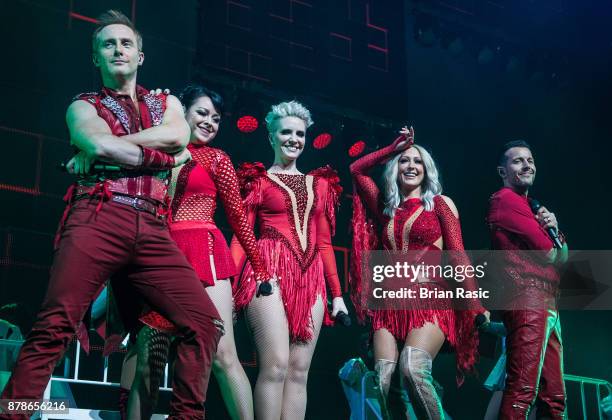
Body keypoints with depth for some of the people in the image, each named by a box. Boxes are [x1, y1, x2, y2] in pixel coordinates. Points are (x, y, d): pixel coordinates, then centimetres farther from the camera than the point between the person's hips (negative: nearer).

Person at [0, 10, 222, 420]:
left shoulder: (167, 103, 25)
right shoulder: (84, 106, 17)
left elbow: (179, 135, 1)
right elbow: (99, 144, -7)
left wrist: (105, 147, -3)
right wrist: (166, 157, 1)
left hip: (152, 231, 3)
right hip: (97, 219, -3)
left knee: (205, 321, -8)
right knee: (55, 325, -16)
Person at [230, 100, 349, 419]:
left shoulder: (320, 184, 19)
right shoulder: (258, 180, 8)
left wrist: (337, 293, 15)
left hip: (311, 276, 5)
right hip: (270, 270, -4)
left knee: (299, 370, 0)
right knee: (276, 365, -16)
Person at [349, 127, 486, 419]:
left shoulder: (440, 203, 10)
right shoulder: (387, 207, 20)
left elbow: (457, 255, 2)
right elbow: (356, 169, 24)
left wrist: (475, 302, -7)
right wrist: (394, 147, 23)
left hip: (431, 300, -4)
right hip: (391, 303, 4)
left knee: (412, 367, -30)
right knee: (382, 378, -17)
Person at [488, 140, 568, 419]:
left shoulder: (530, 206, 26)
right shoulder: (505, 200, -3)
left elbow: (563, 256, 19)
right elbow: (549, 254, -9)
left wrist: (553, 227, 0)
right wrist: (550, 241, 14)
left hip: (547, 305, 10)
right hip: (527, 299, -10)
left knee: (554, 395, 10)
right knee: (523, 389, -18)